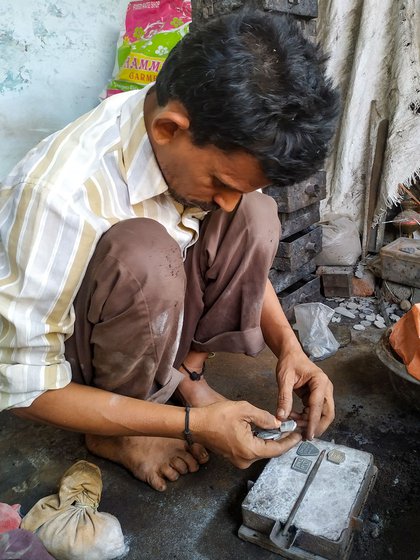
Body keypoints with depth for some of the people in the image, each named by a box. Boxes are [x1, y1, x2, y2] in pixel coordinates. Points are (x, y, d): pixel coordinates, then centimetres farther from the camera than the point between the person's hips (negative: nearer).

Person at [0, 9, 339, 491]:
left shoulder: (213, 146, -16)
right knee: (143, 256, -36)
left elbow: (241, 257, 1)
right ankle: (115, 435, -9)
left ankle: (184, 370, -3)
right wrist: (193, 424, -28)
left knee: (256, 216, -16)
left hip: (144, 320, 5)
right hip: (60, 362, -4)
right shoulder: (61, 193, -36)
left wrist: (289, 348, -16)